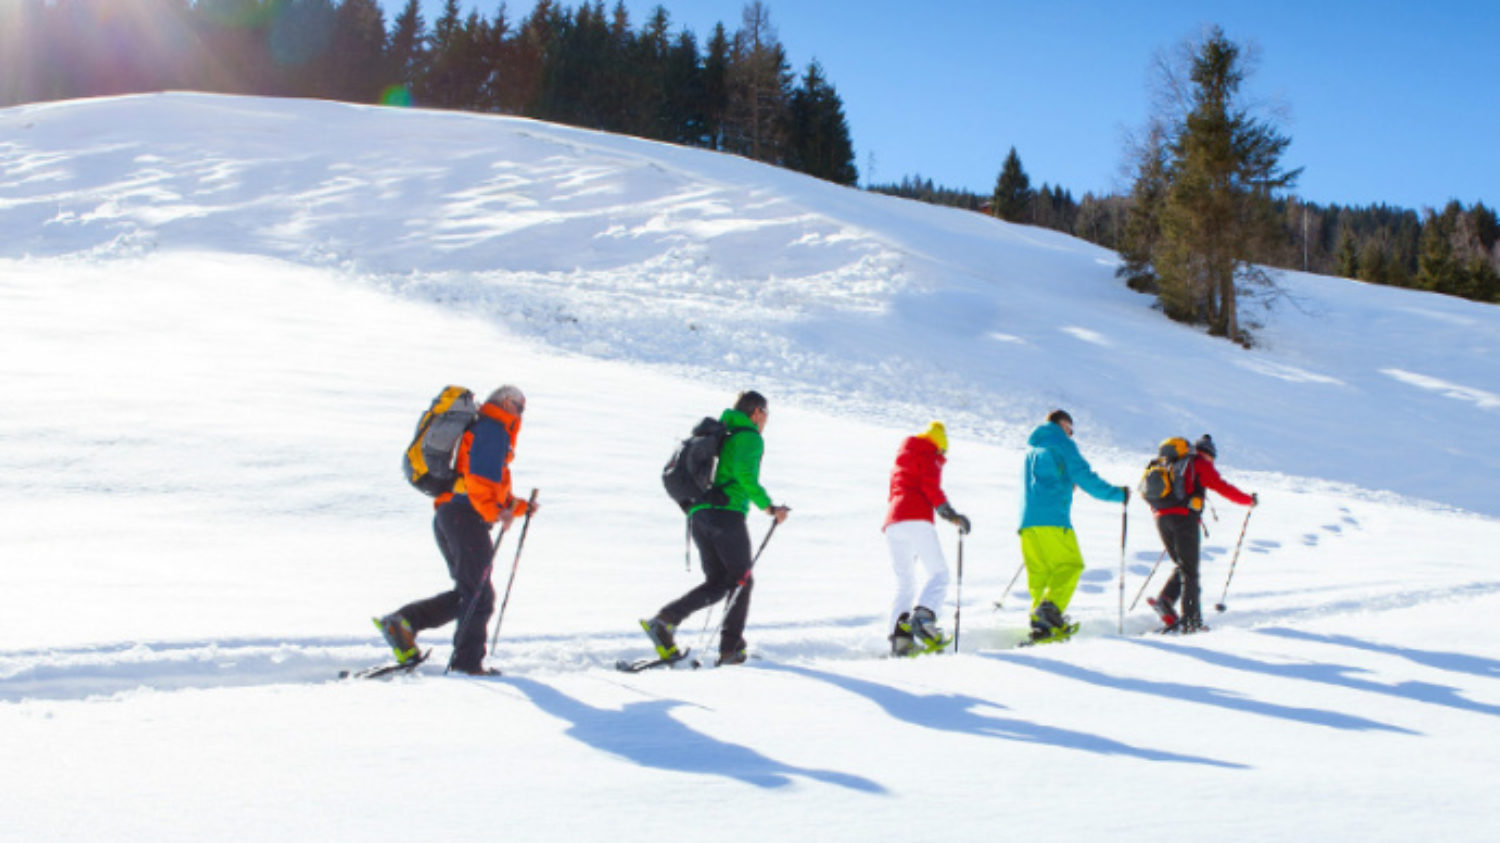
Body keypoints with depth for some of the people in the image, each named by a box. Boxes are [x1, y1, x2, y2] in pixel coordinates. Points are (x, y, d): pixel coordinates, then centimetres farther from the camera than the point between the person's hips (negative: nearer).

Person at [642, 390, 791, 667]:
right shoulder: (751, 438, 0)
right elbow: (744, 474, -19)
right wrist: (768, 507, -13)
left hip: (698, 515, 7)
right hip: (727, 514, -7)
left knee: (717, 583, 10)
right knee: (742, 581, 5)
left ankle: (665, 619, -8)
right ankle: (731, 648, 1)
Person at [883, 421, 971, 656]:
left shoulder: (901, 459, 31)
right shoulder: (928, 456, 7)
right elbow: (931, 487, -7)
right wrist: (952, 516, -5)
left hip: (892, 522, 7)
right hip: (917, 520, -7)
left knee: (905, 583, 9)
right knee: (939, 574, -6)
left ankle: (898, 636, -9)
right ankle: (923, 616, -31)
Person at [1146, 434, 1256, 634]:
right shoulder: (1200, 465, 5)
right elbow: (1223, 488, 1)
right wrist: (1249, 500, 14)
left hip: (1161, 517, 6)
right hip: (1185, 518, -6)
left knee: (1183, 566, 16)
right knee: (1190, 571, 0)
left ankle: (1165, 600, -6)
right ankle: (1191, 620, -5)